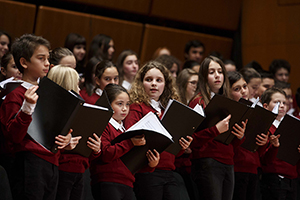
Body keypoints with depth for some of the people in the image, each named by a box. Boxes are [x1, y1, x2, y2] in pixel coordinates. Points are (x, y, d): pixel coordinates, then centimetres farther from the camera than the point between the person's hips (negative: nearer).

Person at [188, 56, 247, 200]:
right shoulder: (199, 101, -1)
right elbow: (193, 139, -11)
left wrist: (240, 136, 1)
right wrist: (216, 130, -22)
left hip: (227, 165, 7)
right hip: (207, 164, -7)